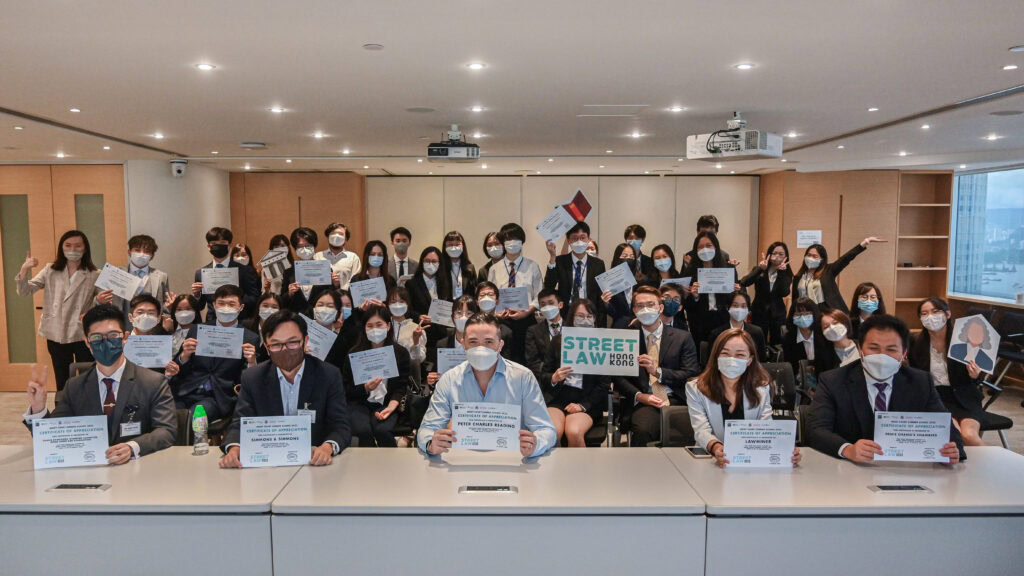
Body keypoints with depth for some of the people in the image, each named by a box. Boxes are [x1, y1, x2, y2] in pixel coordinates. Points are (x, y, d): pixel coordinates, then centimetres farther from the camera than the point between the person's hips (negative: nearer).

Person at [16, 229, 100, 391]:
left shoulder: (94, 276, -2)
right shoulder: (50, 271, 6)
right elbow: (24, 292, 1)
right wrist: (25, 269, -16)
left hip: (84, 337, -2)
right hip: (56, 337, 2)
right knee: (62, 384, 14)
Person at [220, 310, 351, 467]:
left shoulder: (329, 376, -3)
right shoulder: (252, 378, 3)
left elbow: (341, 426, -5)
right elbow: (240, 423, 1)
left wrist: (328, 447, -28)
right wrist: (234, 448, -23)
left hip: (313, 463, -1)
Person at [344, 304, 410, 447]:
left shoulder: (401, 353, 4)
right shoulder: (354, 353, 4)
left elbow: (401, 387, 0)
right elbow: (347, 389, 5)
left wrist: (391, 407, -18)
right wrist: (365, 388, -16)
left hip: (386, 404, 0)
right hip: (359, 403, 1)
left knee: (383, 430, -31)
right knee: (363, 430, -30)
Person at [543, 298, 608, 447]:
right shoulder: (558, 341, 10)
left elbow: (604, 384, 3)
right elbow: (544, 374, 12)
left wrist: (583, 405, -8)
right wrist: (553, 378, -12)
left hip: (587, 401, -1)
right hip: (558, 397, 1)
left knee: (574, 432, -29)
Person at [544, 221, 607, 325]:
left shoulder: (598, 264, 8)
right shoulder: (560, 262, 6)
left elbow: (601, 297, 11)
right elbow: (548, 288, -8)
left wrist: (600, 324, 2)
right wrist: (552, 257, -15)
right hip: (564, 317, -1)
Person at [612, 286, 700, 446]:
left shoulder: (682, 337, 12)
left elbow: (692, 374, 4)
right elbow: (618, 377, 8)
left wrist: (658, 371, -9)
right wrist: (638, 395, -10)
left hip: (676, 400, 1)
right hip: (644, 402, -1)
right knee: (643, 430, -33)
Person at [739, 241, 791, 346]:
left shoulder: (786, 274, 1)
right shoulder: (759, 270, 0)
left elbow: (785, 293, -16)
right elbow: (744, 283, -18)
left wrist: (781, 272, -22)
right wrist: (760, 269, -28)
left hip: (777, 314, 1)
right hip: (759, 313, -1)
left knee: (776, 345, 3)